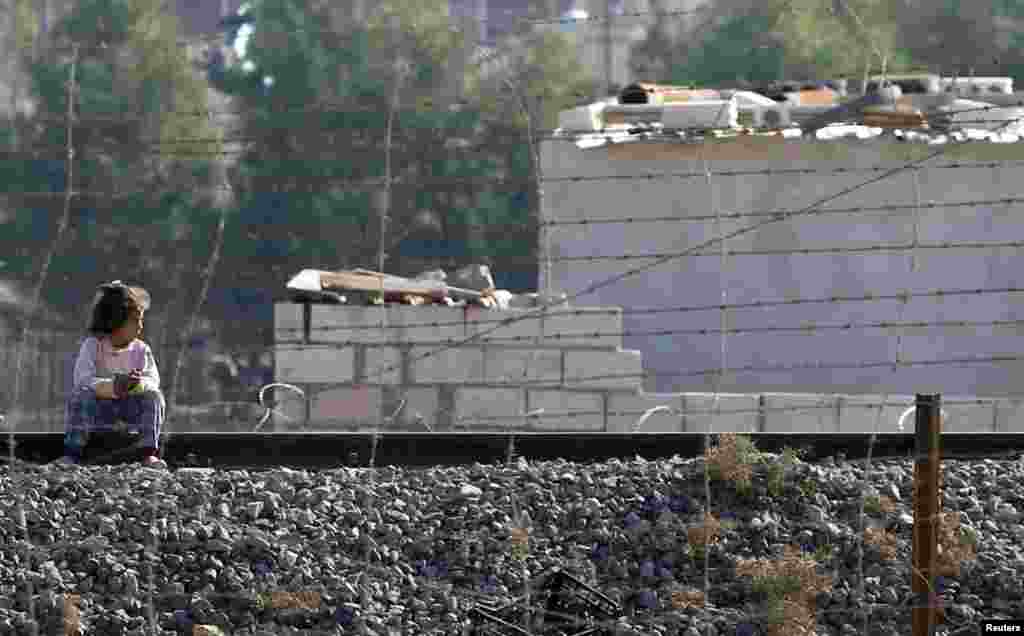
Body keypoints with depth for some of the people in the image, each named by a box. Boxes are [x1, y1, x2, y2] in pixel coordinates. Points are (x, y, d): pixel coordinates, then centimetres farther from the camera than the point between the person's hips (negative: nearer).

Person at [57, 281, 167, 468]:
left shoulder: (141, 350, -1)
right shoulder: (92, 345, -9)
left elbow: (153, 381, -13)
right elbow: (83, 381, -23)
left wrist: (138, 384, -38)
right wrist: (114, 387, -39)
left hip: (129, 407, 2)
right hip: (99, 407, -2)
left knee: (154, 397, -23)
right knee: (80, 395, -31)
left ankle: (150, 454, -22)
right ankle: (72, 453, -31)